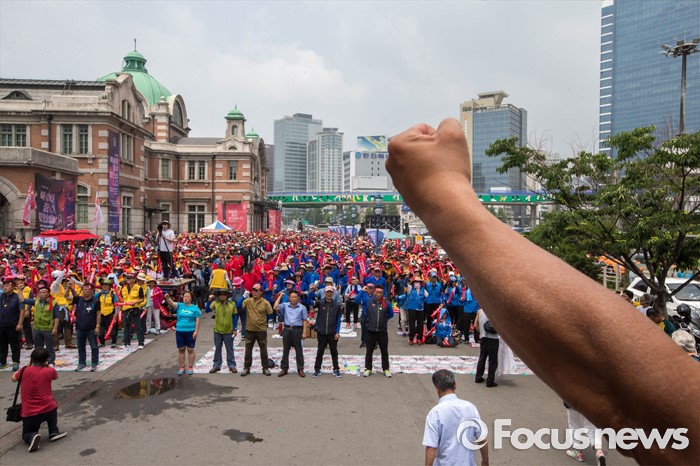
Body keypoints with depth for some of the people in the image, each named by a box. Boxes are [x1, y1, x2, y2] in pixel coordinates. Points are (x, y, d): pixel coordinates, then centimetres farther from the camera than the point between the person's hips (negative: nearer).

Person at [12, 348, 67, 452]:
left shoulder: (24, 371, -5)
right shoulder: (49, 371, -5)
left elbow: (13, 378, 19)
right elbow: (55, 376, 20)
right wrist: (46, 365, 18)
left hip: (29, 414, 0)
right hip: (49, 410, 0)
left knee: (26, 435, 26)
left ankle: (32, 436, -10)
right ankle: (54, 432, 21)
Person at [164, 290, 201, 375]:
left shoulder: (195, 308, -1)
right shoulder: (180, 306, 4)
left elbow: (197, 320, -3)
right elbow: (172, 303, -15)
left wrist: (196, 331, -10)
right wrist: (167, 298, -36)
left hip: (190, 332, -2)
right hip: (179, 331, 2)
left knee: (190, 350, 6)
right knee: (181, 350, 9)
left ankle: (190, 367, 16)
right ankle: (181, 368, 19)